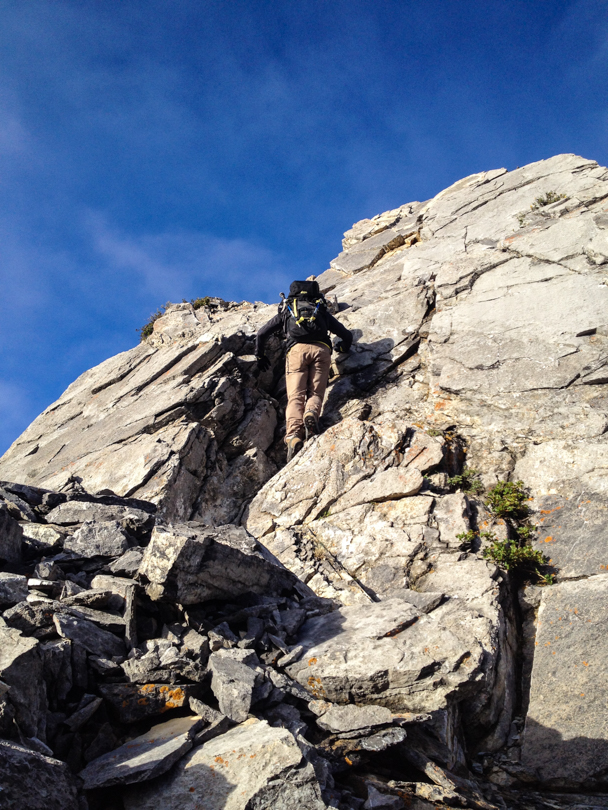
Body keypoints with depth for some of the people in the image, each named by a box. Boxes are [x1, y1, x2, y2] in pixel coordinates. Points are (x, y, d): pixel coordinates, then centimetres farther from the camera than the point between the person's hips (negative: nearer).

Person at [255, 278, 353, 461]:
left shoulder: (286, 310, 31)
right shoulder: (322, 311, 32)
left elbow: (261, 333, 27)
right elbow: (346, 335, 30)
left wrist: (260, 356, 41)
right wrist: (342, 348, 52)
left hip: (297, 349, -1)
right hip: (321, 349, 1)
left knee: (295, 396, -11)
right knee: (315, 393, 0)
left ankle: (294, 435, -36)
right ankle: (311, 414, -35)